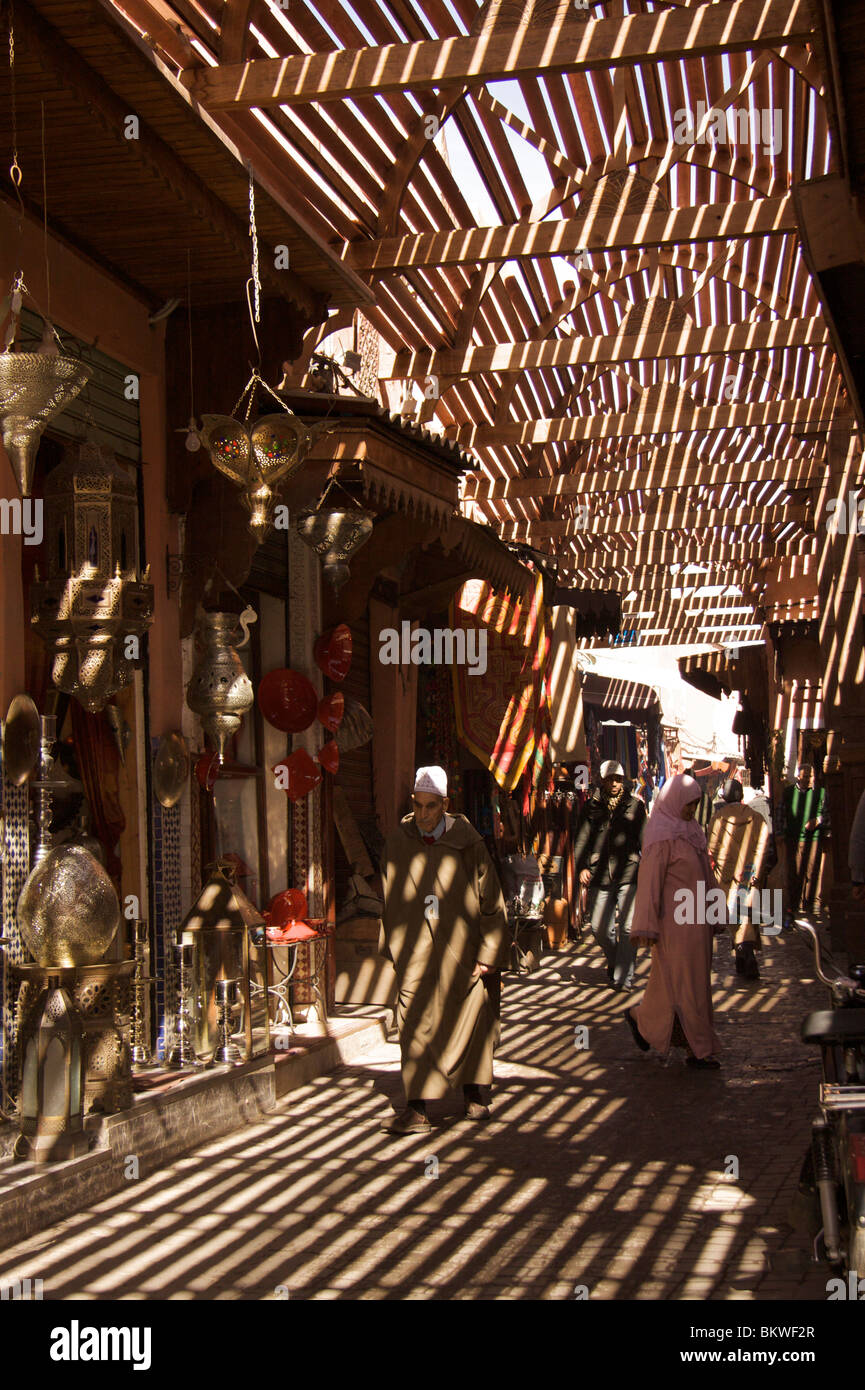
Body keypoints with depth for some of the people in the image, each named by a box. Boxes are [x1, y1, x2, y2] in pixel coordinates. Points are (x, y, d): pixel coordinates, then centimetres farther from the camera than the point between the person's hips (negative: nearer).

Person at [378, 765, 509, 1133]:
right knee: (416, 1025, -4)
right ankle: (417, 1109, -2)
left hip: (461, 950, 0)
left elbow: (490, 899, -2)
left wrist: (487, 953, -5)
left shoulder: (467, 843, -5)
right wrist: (394, 949, 6)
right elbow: (391, 900, 8)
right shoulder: (398, 843, 0)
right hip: (416, 954, 1)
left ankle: (471, 1093, 27)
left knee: (470, 1019, 9)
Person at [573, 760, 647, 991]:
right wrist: (581, 867, -7)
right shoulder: (591, 807, 9)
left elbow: (644, 839, 6)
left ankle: (623, 976, 1)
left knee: (627, 927, -7)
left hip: (628, 874, -2)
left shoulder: (635, 805, 7)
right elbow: (582, 839, 6)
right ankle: (614, 961, 33)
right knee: (600, 927, 6)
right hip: (600, 876, 2)